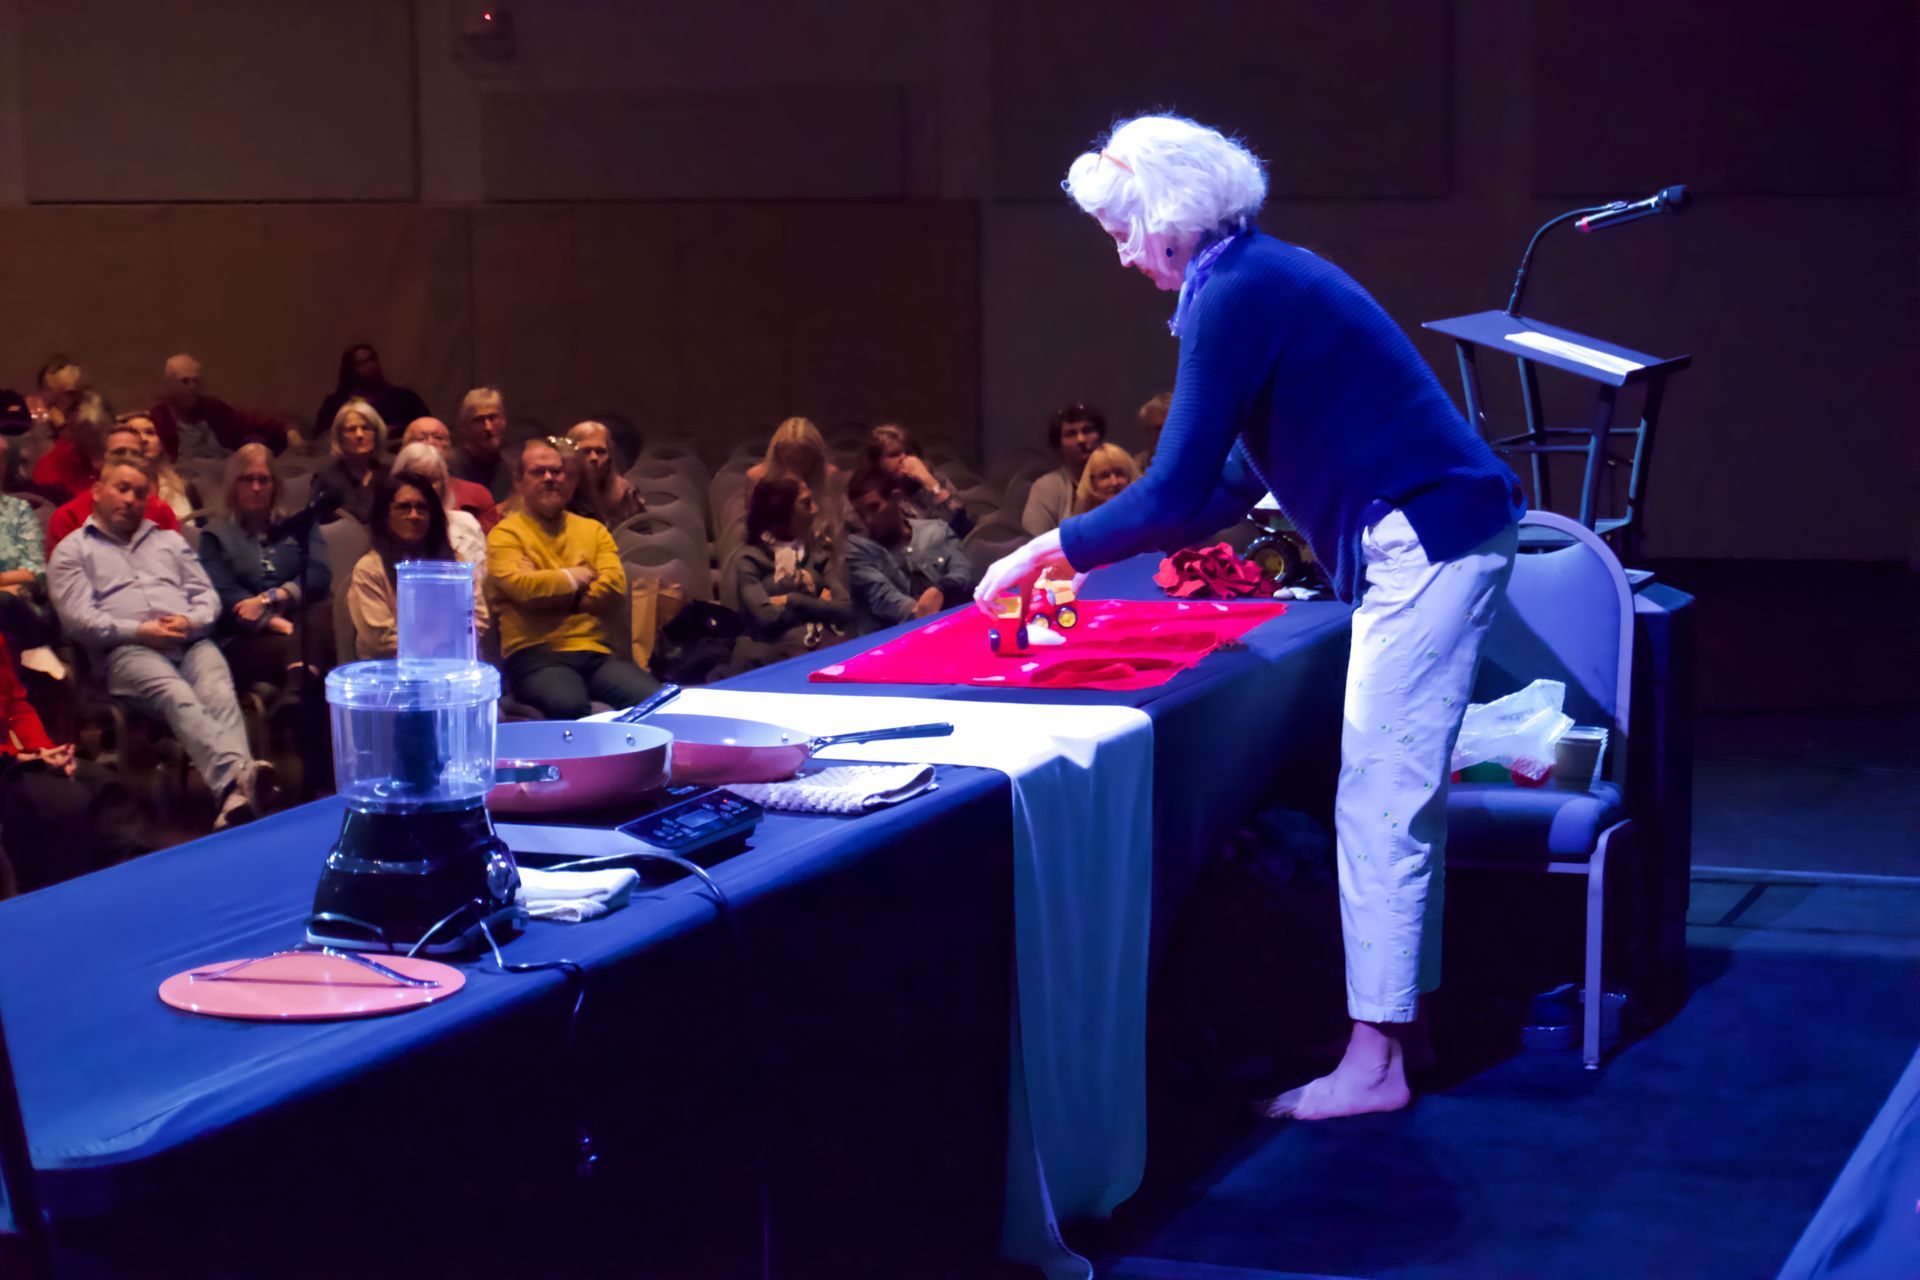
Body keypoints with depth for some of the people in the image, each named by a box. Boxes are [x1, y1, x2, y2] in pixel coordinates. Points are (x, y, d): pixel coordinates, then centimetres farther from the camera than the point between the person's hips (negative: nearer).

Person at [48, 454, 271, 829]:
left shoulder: (169, 541, 31)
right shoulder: (72, 551, 16)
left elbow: (207, 595, 21)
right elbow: (78, 618, 1)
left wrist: (191, 621, -3)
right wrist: (139, 631, -11)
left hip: (192, 641, 4)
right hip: (128, 649, -4)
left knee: (219, 694, -32)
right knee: (178, 698, -37)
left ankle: (234, 790, -58)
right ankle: (237, 776, -61)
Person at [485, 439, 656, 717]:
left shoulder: (593, 530, 20)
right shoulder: (505, 534, 7)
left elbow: (614, 590, 5)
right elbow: (520, 586, -12)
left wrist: (548, 594, -4)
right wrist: (576, 578, 2)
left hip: (596, 653, 4)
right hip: (535, 655, -4)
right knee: (568, 707, -39)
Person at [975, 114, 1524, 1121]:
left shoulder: (1237, 297, -16)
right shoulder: (1264, 273, 15)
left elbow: (1176, 492, -17)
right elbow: (1241, 474, 23)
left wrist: (1048, 550, -7)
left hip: (1427, 545, -10)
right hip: (1441, 537, 10)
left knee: (1379, 802, -7)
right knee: (1401, 795, 14)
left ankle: (1372, 1064, -2)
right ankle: (1401, 1025, 22)